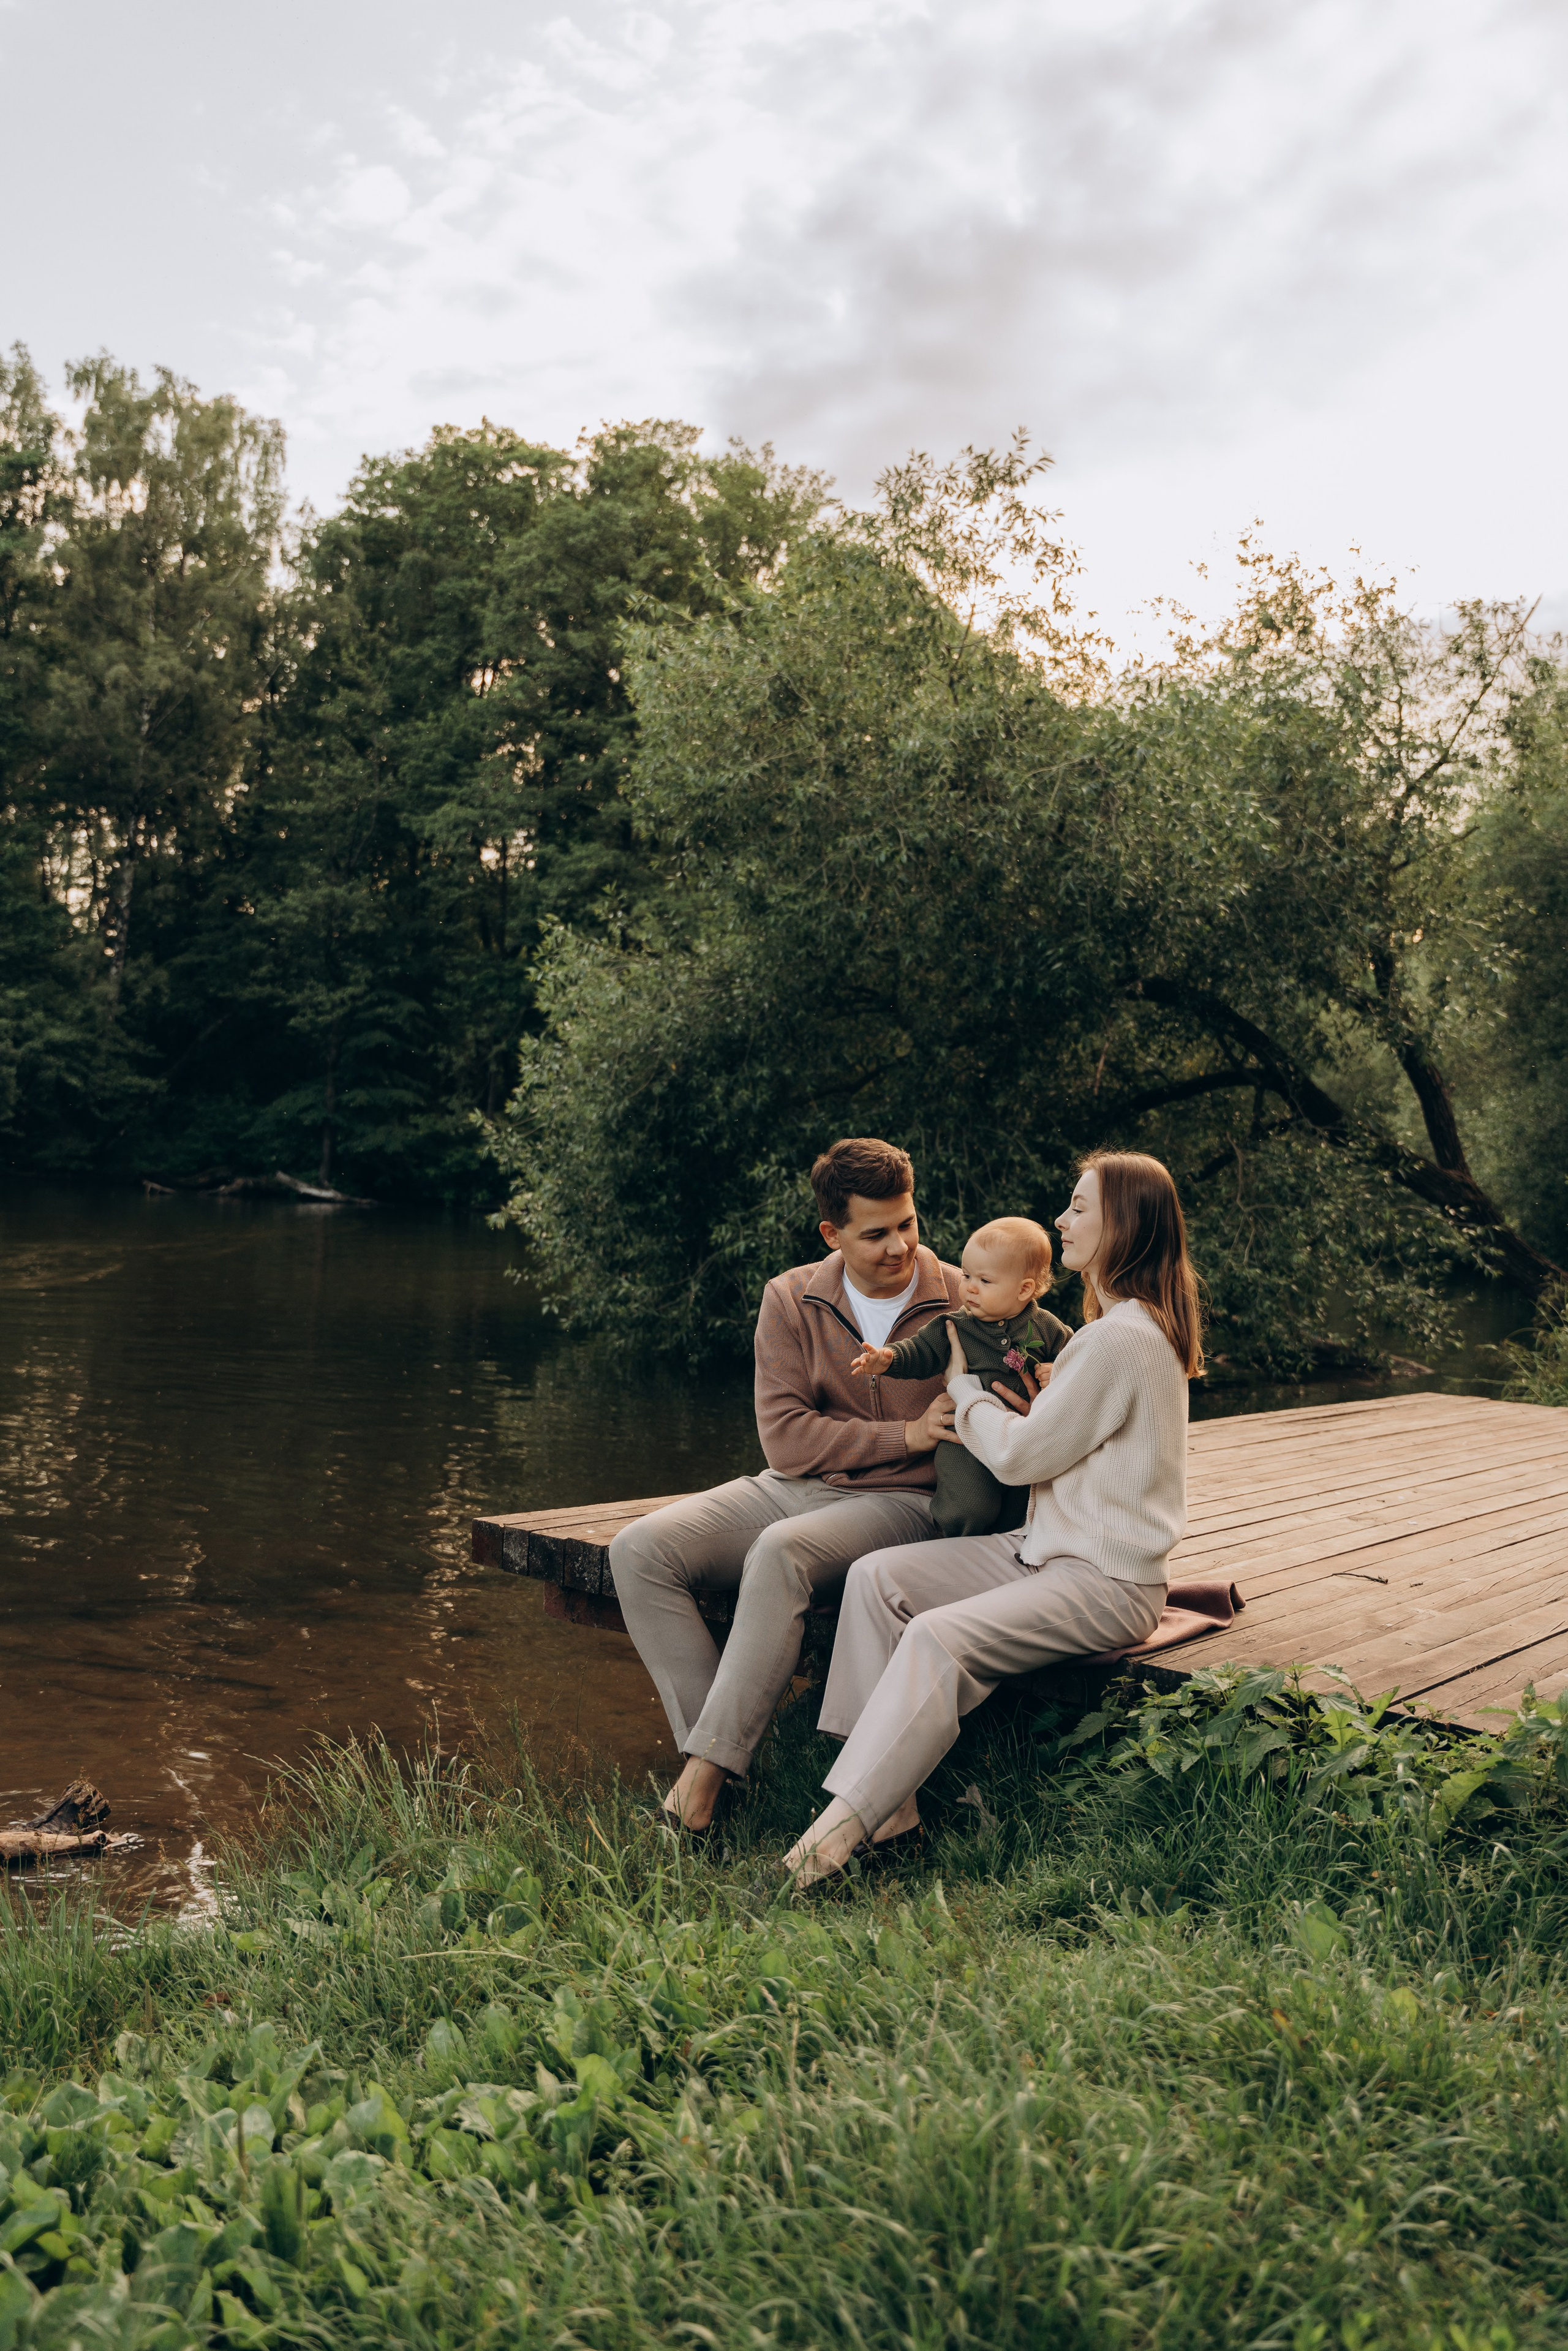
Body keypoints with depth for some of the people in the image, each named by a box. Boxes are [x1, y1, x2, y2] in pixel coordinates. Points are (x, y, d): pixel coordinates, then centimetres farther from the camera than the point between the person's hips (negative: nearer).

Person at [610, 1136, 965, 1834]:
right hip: (792, 1489, 4)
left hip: (902, 1505, -4)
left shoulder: (964, 1304, -1)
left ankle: (704, 1775, -30)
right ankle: (715, 1747, -20)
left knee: (780, 1554, -35)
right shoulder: (791, 1299, 3)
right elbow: (785, 1437, -6)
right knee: (640, 1548, -17)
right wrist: (909, 1435, -14)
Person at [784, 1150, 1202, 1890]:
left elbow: (1020, 1455, -15)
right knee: (877, 1577, -5)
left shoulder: (1121, 1340, -19)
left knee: (939, 1639, -29)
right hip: (1048, 1549, 10)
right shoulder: (1131, 1326, 14)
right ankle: (890, 1801, -9)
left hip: (1105, 1582, -10)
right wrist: (1023, 1397, 4)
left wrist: (964, 1384, 2)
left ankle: (843, 1825, -23)